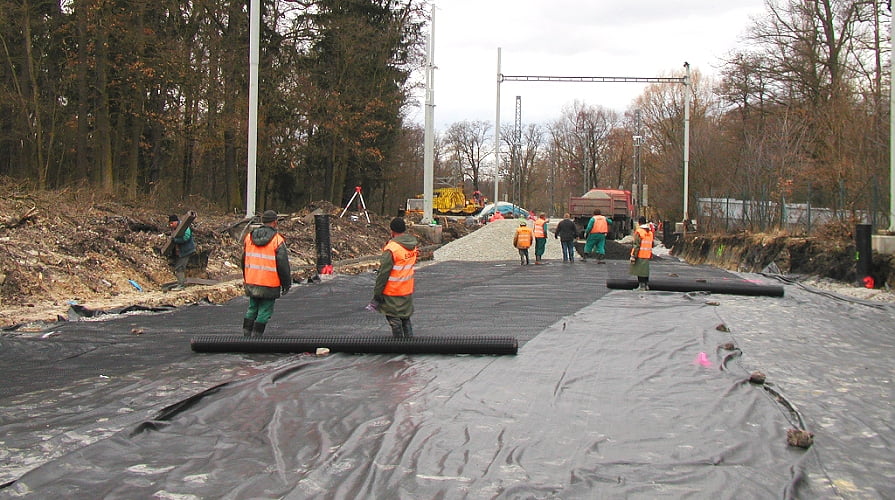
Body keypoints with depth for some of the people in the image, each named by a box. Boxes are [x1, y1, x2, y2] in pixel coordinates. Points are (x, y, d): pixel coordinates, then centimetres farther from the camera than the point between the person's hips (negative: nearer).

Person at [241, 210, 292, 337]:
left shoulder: (249, 237, 8)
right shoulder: (277, 240, -11)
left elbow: (244, 260, 17)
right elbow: (283, 265, -10)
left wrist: (245, 279, 26)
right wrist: (286, 284, -1)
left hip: (251, 282, 6)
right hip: (269, 284, -6)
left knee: (252, 309, 18)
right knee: (264, 312, 2)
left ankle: (246, 335, 19)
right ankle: (256, 337, 1)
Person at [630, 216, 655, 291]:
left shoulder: (638, 232, -11)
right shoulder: (650, 233, 11)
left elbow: (636, 245, -15)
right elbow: (652, 245, 16)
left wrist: (634, 256, -13)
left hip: (640, 255, -6)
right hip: (647, 255, 7)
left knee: (640, 270, -1)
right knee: (646, 270, 13)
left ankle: (641, 285, -2)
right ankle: (646, 285, 15)